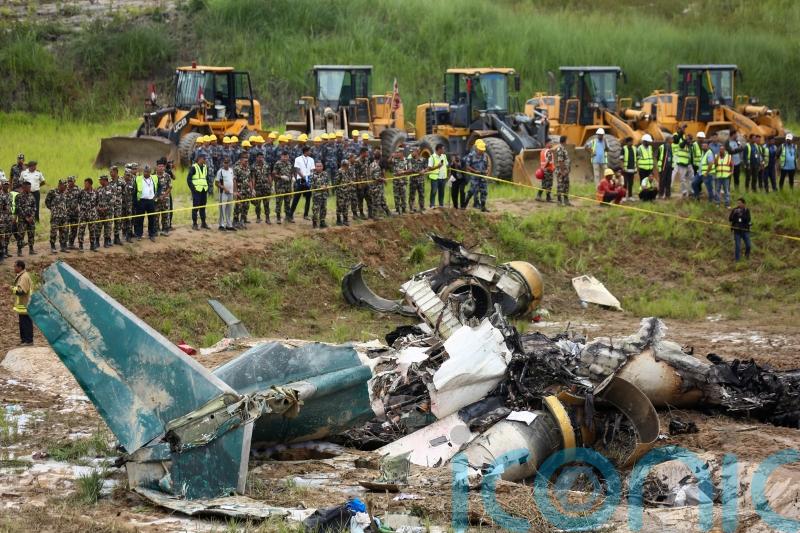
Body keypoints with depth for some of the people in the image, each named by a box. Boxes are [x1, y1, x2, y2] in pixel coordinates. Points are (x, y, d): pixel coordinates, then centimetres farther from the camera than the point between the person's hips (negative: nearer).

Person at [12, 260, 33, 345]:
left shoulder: (24, 277, -19)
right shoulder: (21, 276, 14)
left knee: (26, 323, -6)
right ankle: (24, 339, 25)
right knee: (23, 323, 17)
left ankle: (29, 341, -2)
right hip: (23, 304, 11)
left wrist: (13, 288, -12)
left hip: (25, 305, -11)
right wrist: (14, 288, 6)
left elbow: (21, 291, -25)